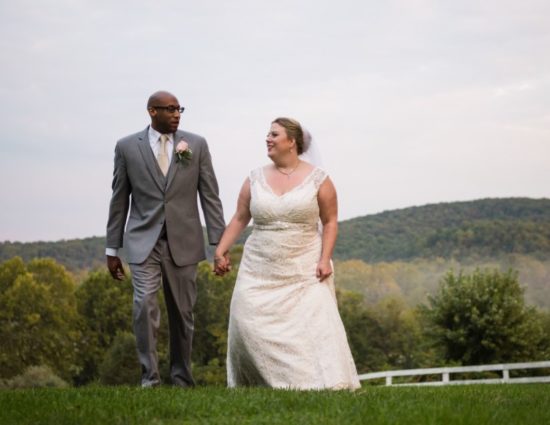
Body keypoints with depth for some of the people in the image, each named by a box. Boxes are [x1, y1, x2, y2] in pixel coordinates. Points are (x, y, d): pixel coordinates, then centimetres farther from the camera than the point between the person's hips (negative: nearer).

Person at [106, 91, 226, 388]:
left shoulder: (196, 145, 3)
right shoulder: (127, 147, 2)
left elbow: (210, 195, 3)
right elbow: (120, 199, 5)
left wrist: (219, 242, -3)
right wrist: (112, 249, 5)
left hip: (183, 242, 1)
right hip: (143, 242, -1)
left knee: (182, 313, 7)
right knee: (145, 305, -17)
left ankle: (181, 379, 19)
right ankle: (149, 377, -9)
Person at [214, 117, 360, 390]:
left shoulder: (318, 180, 0)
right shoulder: (255, 180, 8)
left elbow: (330, 222, 2)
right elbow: (239, 219, 12)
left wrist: (325, 259, -9)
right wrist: (220, 252, 4)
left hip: (305, 272, -2)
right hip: (260, 271, 3)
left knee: (316, 321, -14)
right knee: (249, 321, -9)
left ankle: (326, 382, -10)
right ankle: (250, 382, 4)